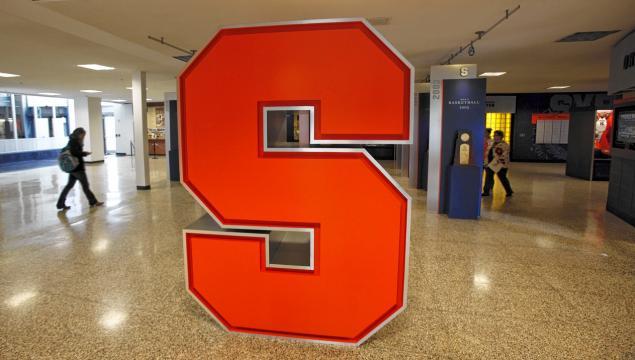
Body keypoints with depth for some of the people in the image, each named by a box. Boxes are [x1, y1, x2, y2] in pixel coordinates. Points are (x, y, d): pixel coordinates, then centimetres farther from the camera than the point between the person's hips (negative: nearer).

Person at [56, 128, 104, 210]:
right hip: (77, 167, -9)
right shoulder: (74, 141, -13)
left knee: (69, 185, 11)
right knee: (85, 185, 1)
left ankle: (61, 204, 13)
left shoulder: (72, 141, 15)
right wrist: (85, 153, -12)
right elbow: (75, 153, -25)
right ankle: (93, 202, 11)